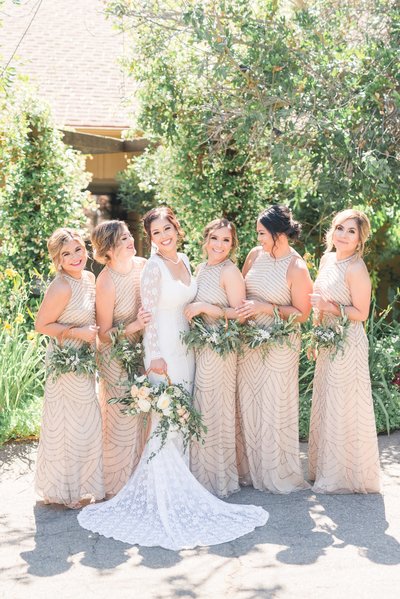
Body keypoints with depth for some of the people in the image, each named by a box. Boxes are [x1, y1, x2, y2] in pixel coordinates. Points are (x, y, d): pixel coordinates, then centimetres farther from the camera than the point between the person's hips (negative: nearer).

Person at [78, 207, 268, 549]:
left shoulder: (184, 261, 9)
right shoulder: (154, 268, -13)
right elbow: (148, 314, -14)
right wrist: (154, 356, -18)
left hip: (186, 347, 8)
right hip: (164, 348, -7)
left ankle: (178, 479, 23)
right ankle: (166, 492, 4)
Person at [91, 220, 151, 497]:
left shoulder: (143, 265, -7)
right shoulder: (107, 283, -23)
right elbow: (104, 333, -15)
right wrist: (134, 326, -28)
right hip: (118, 358, -5)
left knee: (144, 416, 14)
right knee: (123, 419, 5)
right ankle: (119, 485, 23)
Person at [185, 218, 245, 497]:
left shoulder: (231, 272, -13)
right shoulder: (201, 268, 11)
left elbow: (239, 314, -17)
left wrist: (205, 307, -20)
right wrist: (191, 310, 6)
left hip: (220, 350, -8)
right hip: (199, 346, 8)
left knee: (215, 410, 1)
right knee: (201, 410, 13)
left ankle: (219, 478, 16)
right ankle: (203, 473, 27)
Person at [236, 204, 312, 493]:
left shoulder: (297, 269, -15)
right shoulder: (256, 254, 1)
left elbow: (302, 314, -12)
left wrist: (266, 308, -20)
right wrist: (240, 312, -2)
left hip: (280, 345, -5)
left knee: (275, 405, 3)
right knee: (249, 402, 12)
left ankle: (279, 473, 21)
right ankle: (254, 467, 28)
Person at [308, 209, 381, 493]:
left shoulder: (356, 269, -17)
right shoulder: (327, 259, 8)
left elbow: (361, 313, -16)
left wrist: (329, 306, -24)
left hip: (348, 344, -8)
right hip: (328, 342, 8)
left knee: (345, 407, 1)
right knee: (327, 405, 16)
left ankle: (348, 475, 15)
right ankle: (328, 468, 29)